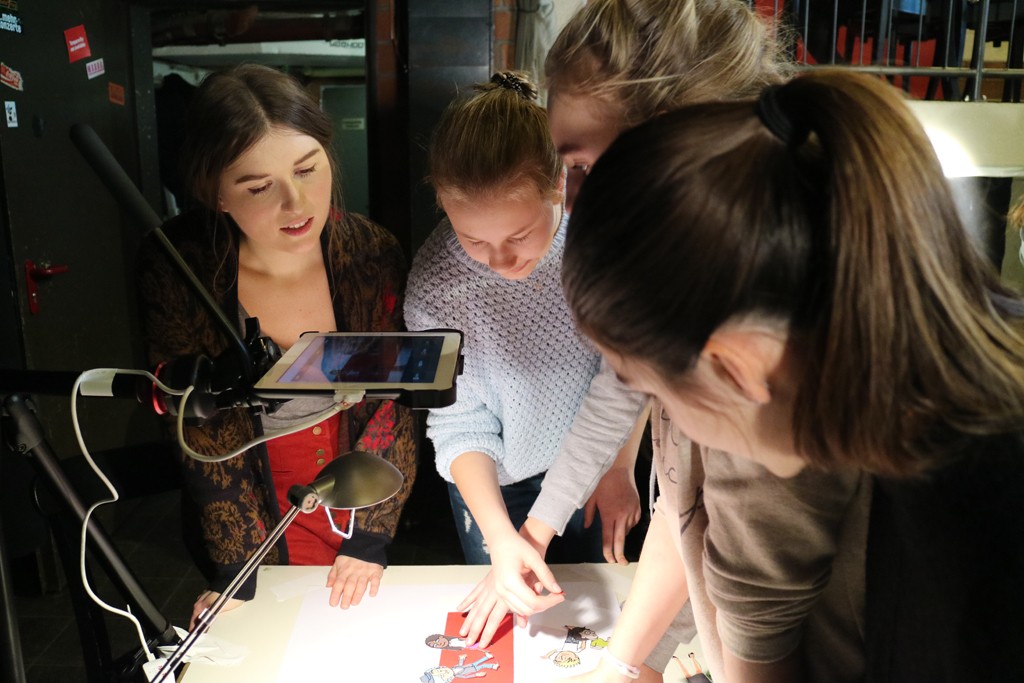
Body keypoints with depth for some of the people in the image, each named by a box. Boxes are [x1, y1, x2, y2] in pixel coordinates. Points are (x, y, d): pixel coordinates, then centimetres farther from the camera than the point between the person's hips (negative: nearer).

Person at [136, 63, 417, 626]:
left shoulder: (372, 254, -20)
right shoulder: (174, 266, -22)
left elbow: (392, 405, -13)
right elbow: (203, 430, -17)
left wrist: (368, 538, -14)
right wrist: (234, 571, -16)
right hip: (257, 507, 0)